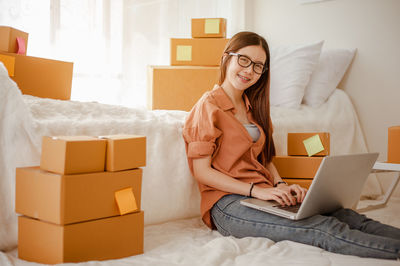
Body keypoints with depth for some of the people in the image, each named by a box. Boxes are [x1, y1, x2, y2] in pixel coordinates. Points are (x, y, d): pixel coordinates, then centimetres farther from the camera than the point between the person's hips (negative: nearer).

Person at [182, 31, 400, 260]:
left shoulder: (252, 107, 19)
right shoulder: (209, 106, -5)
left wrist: (280, 185, -2)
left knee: (344, 215, -17)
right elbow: (201, 171, -11)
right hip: (228, 203, -7)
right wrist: (256, 190, -18)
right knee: (325, 228, -27)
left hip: (264, 195, 7)